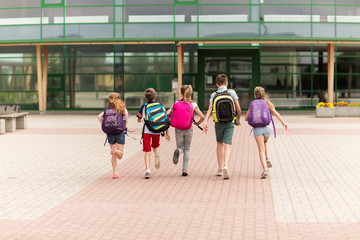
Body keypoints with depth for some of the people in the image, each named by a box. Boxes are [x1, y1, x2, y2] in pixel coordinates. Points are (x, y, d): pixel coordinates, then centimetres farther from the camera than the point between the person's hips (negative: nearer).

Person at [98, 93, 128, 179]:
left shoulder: (107, 109, 11)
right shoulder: (121, 107, 4)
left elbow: (99, 116, 0)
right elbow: (126, 113, -16)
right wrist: (126, 125, -6)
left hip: (110, 133, 3)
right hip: (120, 132, -3)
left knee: (114, 155, 15)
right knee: (120, 155, 1)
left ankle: (114, 173, 10)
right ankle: (116, 150, -32)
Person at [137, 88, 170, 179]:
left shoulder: (143, 106, 4)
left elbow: (139, 120, 15)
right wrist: (167, 133, 7)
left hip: (146, 131, -1)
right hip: (157, 131, 1)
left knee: (147, 152, 0)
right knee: (156, 146, 26)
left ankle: (147, 169, -15)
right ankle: (157, 154, -8)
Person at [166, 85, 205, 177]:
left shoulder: (177, 103, -2)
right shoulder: (193, 104, -4)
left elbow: (167, 113, -9)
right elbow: (202, 117, -12)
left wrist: (171, 121, 9)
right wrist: (197, 123, 8)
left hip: (178, 129, 0)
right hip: (189, 129, 0)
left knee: (181, 148, 15)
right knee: (187, 149, 16)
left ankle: (178, 151, -24)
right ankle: (185, 170, 8)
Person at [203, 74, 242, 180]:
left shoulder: (213, 95, 3)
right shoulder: (232, 92, 1)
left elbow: (210, 109, -11)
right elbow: (238, 109, -1)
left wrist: (205, 122, -19)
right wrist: (238, 119, 16)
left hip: (218, 123, 2)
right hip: (230, 122, -2)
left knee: (219, 144, 19)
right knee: (227, 145, -5)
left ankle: (220, 169, 22)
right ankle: (225, 165, -30)